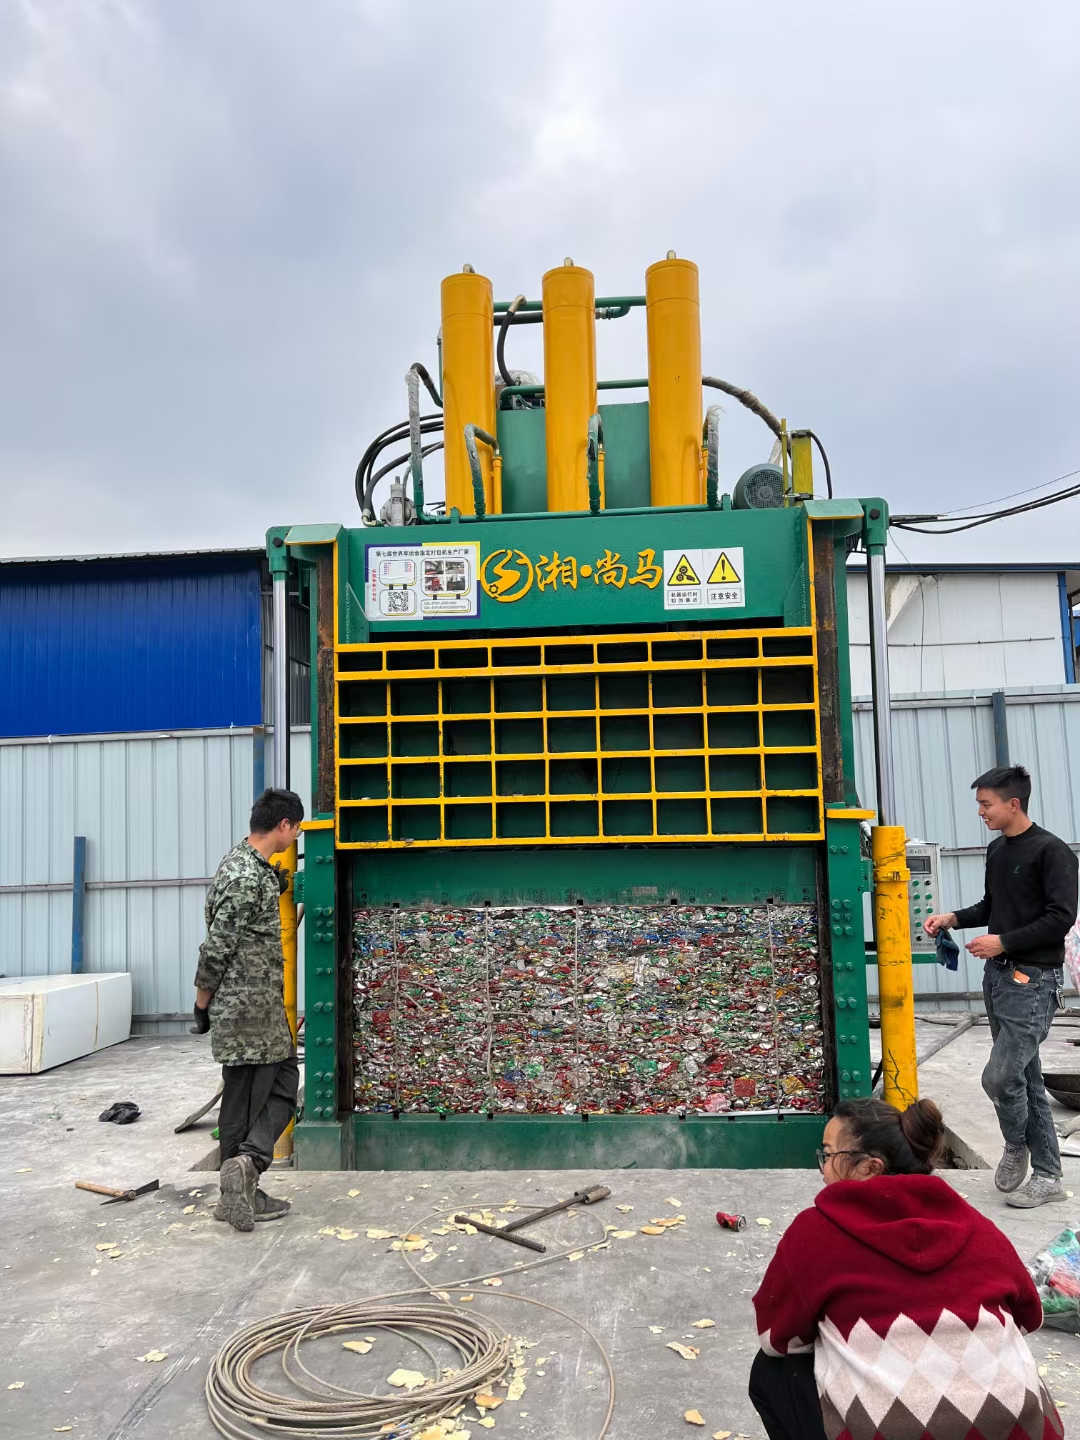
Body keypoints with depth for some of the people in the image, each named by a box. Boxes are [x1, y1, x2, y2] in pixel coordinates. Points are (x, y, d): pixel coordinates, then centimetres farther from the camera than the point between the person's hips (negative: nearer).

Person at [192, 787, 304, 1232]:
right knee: (244, 1099, 0)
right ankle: (237, 1193, 11)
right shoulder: (246, 878, -22)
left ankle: (242, 1184, 10)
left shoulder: (249, 864, 9)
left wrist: (277, 885, 24)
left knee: (283, 1082, 10)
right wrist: (202, 1007, -9)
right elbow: (215, 949, -19)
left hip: (263, 1006, 10)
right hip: (247, 1009, -10)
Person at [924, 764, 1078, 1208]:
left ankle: (1016, 1146, 16)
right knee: (1026, 1076, 11)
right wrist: (953, 918, 6)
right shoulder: (996, 850, 12)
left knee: (1000, 1076, -12)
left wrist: (1003, 942, -18)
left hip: (1034, 981, -8)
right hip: (998, 975, 8)